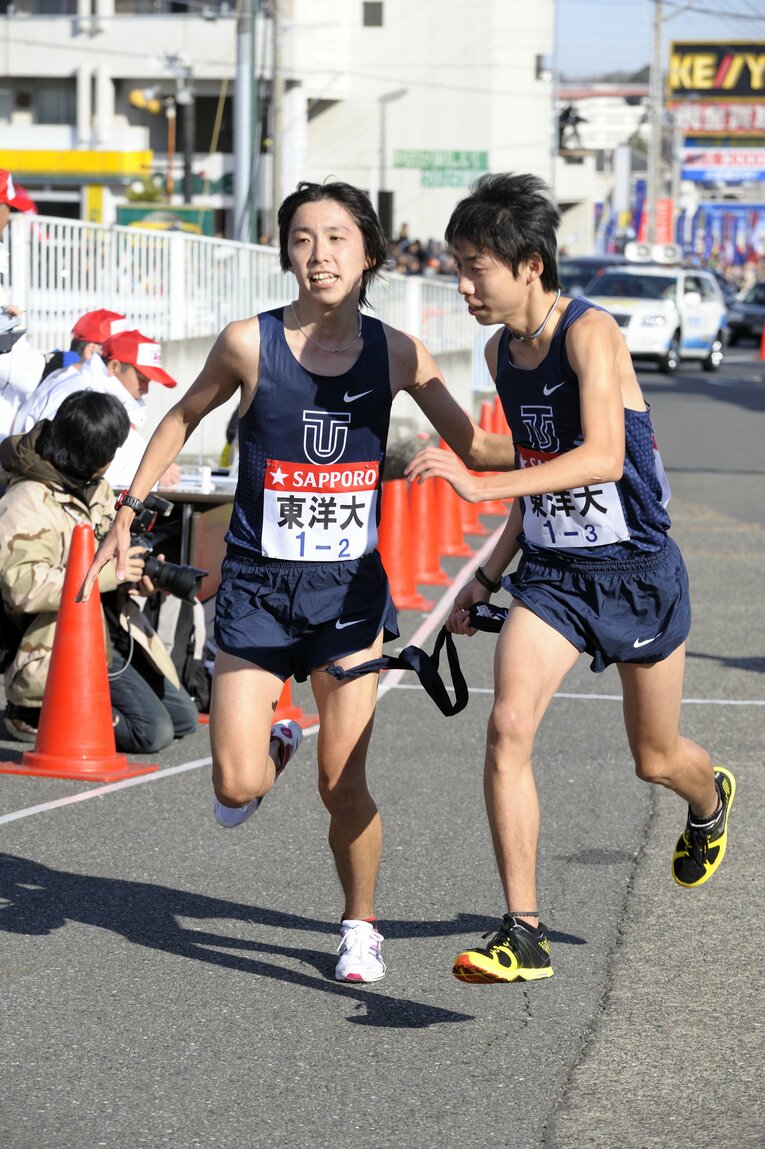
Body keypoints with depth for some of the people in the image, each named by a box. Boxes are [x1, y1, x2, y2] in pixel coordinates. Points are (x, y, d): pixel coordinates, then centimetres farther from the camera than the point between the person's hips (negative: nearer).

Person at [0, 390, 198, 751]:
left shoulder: (96, 488, 11)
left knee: (183, 718, 12)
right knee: (154, 731, -19)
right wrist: (107, 572, -28)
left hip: (117, 629, 10)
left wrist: (138, 574, -1)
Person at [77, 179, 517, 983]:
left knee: (343, 783, 0)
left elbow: (473, 447, 5)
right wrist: (128, 510, 9)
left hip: (351, 589, 1)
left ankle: (360, 925, 25)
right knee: (237, 792, -7)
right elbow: (184, 417, 9)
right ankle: (269, 747, 30)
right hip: (257, 586, -1)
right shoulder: (249, 343, -9)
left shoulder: (395, 354, -3)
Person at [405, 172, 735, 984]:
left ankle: (710, 799, 53)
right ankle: (523, 933, -14)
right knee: (508, 725, -18)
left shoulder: (590, 334, -21)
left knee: (656, 760, 13)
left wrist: (481, 485, -44)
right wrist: (488, 578, 13)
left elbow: (604, 459, -35)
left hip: (637, 572, -5)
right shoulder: (501, 353, 2)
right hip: (551, 573, 5)